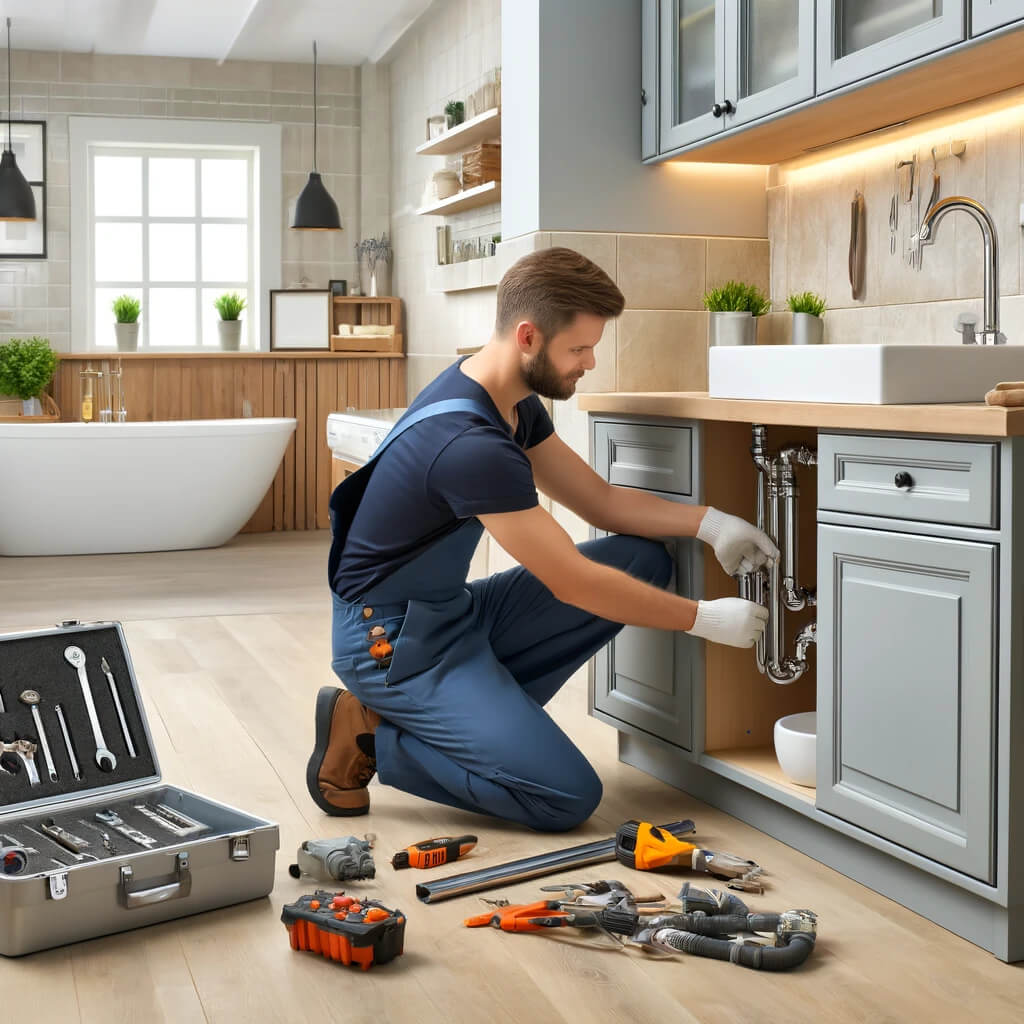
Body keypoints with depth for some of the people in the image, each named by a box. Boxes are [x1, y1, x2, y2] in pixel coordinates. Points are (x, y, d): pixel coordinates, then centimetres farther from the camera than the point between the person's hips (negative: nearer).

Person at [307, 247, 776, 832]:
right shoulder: (471, 444, -28)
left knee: (643, 561, 0)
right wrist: (705, 619, -14)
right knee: (567, 797, -17)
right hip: (392, 640, -9)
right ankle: (366, 736, -3)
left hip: (454, 612, 9)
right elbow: (572, 583, -24)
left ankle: (484, 712, 3)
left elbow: (600, 499, 8)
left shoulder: (515, 404, 2)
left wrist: (708, 521, -7)